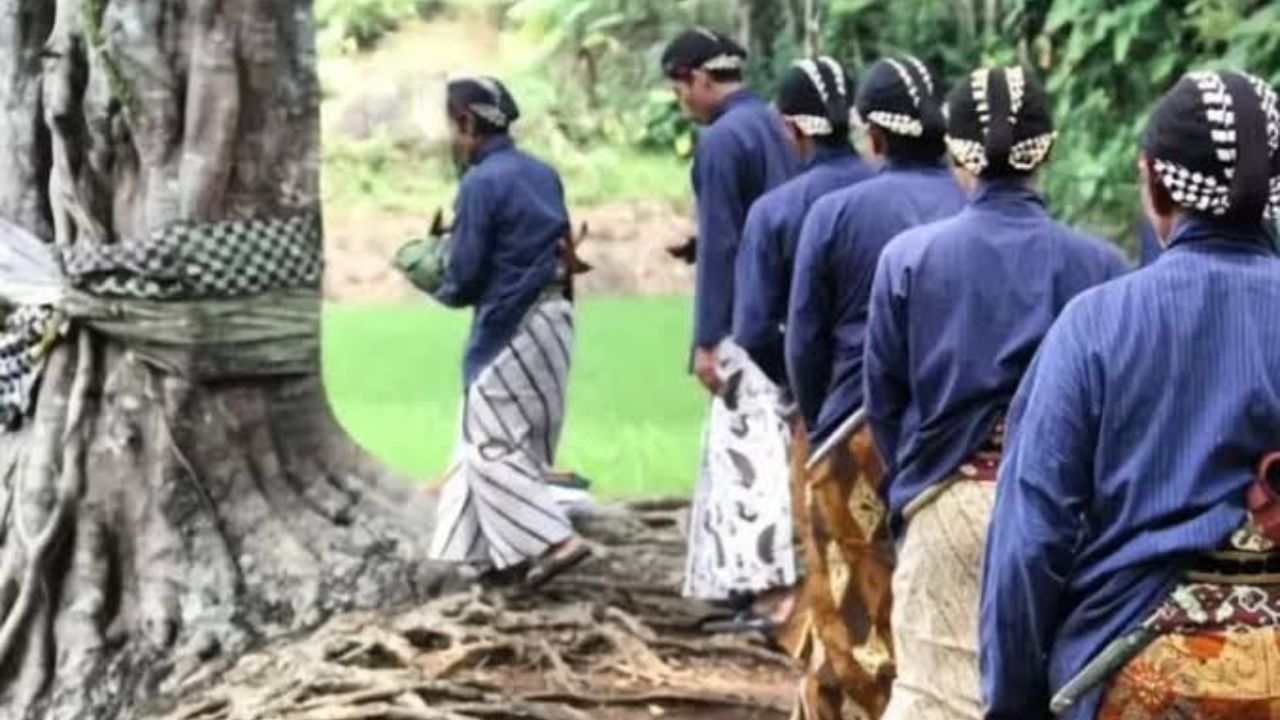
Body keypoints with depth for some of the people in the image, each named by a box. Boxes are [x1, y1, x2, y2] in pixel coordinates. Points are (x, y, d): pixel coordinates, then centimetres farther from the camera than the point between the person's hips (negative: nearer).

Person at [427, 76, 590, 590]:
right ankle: (504, 548, 17)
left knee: (493, 445, -2)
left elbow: (464, 277, -15)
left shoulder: (481, 184, -15)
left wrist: (443, 290, 9)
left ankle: (554, 540, -12)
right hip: (552, 313, 9)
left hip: (510, 326, -9)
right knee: (519, 441, 14)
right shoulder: (543, 175, 10)